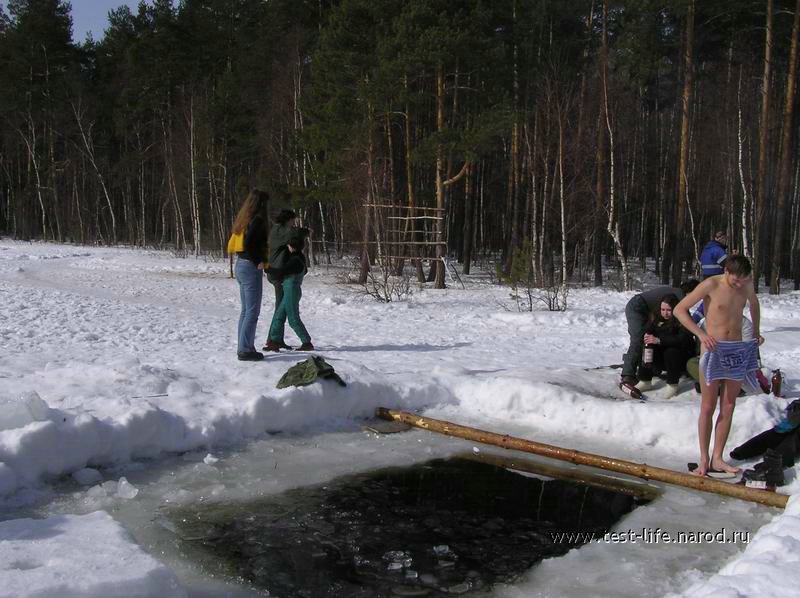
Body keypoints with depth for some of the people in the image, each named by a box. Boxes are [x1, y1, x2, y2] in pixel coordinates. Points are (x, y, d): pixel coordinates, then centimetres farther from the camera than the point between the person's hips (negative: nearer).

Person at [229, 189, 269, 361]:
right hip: (251, 269, -9)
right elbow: (248, 242, -25)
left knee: (245, 310, 16)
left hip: (240, 266, 9)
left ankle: (243, 347, 21)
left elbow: (233, 242, 13)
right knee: (252, 311, -4)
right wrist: (258, 262, -15)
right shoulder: (257, 220, -14)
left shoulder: (243, 219, 12)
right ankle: (245, 350, -1)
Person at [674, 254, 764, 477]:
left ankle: (717, 459, 12)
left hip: (738, 350, 5)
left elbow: (754, 303, 29)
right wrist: (701, 333, -19)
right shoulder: (711, 285, -11)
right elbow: (679, 310, -10)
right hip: (714, 349, -5)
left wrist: (756, 332, 20)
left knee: (728, 408, 6)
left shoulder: (747, 285, 4)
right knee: (708, 408, -1)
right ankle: (704, 459, 7)